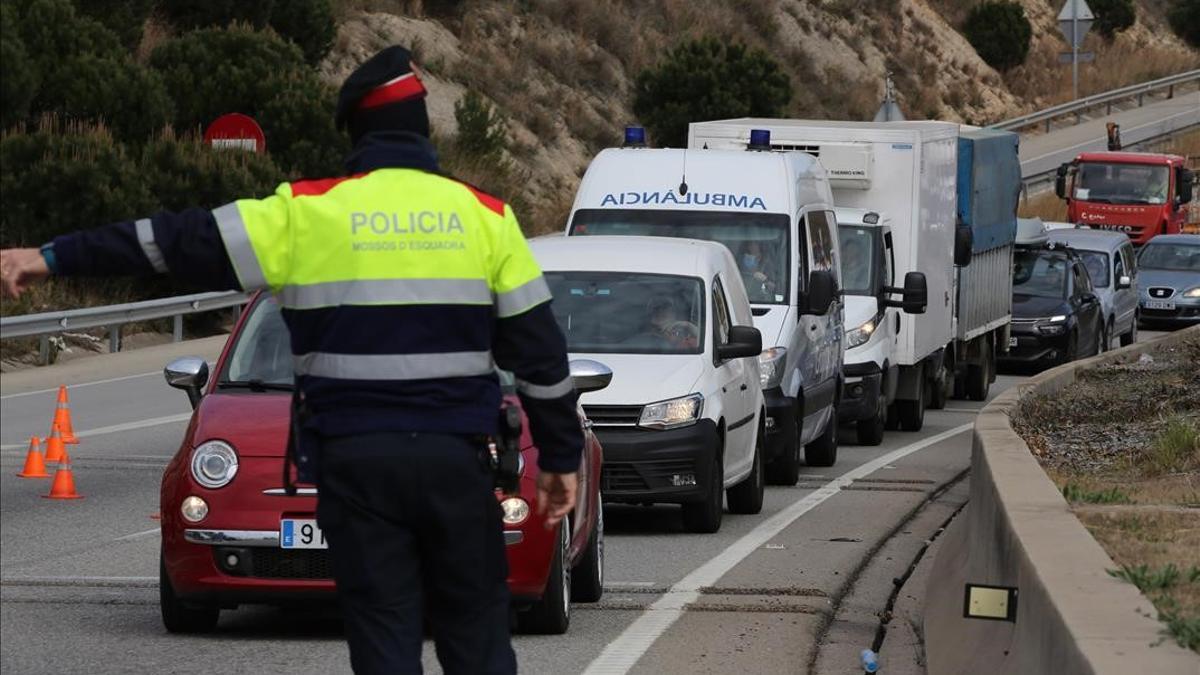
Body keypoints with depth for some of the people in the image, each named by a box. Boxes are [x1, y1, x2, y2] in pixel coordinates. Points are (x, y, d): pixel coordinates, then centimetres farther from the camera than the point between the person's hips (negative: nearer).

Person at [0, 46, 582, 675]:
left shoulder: (306, 213, 0)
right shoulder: (485, 217, 4)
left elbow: (180, 242, 2)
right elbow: (540, 349, 5)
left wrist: (53, 257, 8)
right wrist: (561, 457, 13)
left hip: (353, 458, -1)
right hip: (455, 458, 1)